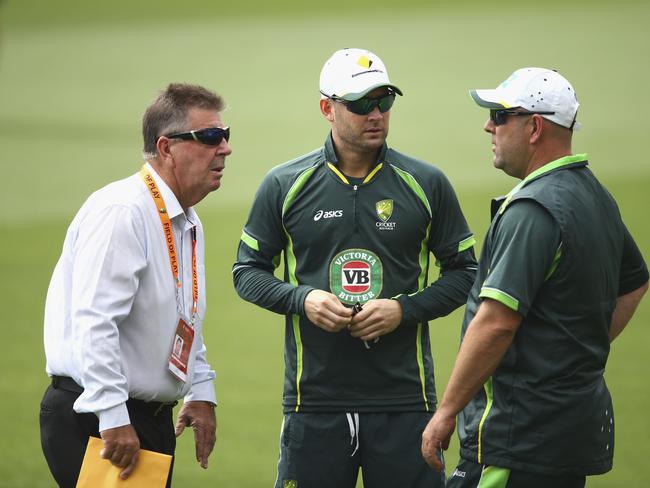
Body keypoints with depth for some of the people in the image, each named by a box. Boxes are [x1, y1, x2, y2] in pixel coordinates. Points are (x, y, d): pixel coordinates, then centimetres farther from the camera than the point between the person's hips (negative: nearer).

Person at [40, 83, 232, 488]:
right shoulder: (121, 212, -18)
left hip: (153, 418, 10)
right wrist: (113, 419, -27)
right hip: (92, 420, -10)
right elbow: (95, 323, -26)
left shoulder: (190, 225, 14)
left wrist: (202, 393, 18)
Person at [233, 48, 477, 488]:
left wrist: (405, 309, -9)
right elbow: (248, 270, 10)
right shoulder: (285, 186, 4)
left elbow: (464, 271, 9)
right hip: (315, 398, 0)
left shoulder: (425, 184, 4)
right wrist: (302, 299, -9)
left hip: (404, 399, 0)